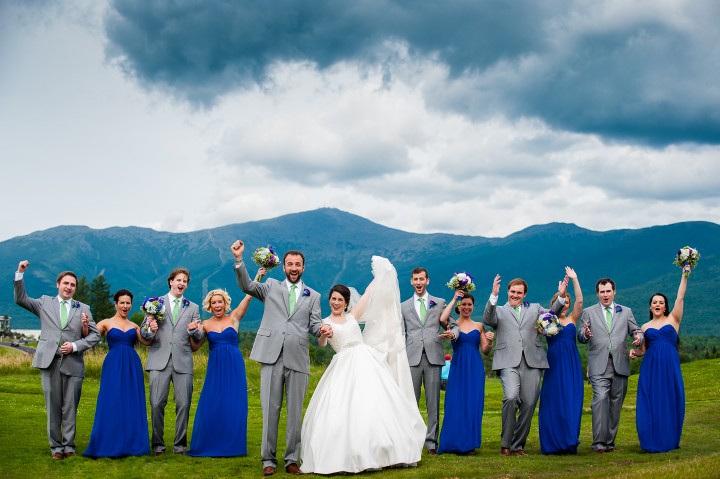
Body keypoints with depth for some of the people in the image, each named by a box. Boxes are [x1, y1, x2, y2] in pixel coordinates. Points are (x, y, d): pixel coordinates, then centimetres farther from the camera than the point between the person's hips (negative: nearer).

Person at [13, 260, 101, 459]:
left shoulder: (83, 308, 12)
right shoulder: (45, 303, 13)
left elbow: (95, 335, 9)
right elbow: (20, 299, 5)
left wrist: (75, 346, -6)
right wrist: (20, 274, -5)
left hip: (73, 364, 0)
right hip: (49, 362, 0)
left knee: (70, 408, 2)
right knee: (53, 407, 2)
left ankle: (69, 445, 11)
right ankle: (56, 446, 10)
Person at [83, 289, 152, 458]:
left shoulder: (134, 326, 14)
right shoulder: (106, 323, 6)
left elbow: (147, 342, 0)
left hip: (132, 367, 3)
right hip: (113, 366, -3)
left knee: (132, 405, 3)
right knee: (112, 404, -4)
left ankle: (131, 444, 10)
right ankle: (110, 446, 2)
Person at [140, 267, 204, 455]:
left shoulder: (193, 308, 16)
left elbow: (199, 337, 11)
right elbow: (143, 332, 10)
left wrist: (194, 330, -11)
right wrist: (150, 330, -13)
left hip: (183, 362, 1)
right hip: (160, 360, -1)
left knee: (183, 404, -2)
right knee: (157, 403, -6)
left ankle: (180, 444, 9)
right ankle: (157, 443, 7)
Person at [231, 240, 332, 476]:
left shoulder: (313, 296, 16)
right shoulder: (271, 286, 15)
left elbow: (314, 325, 8)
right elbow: (246, 285, 1)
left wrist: (323, 329, -16)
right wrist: (239, 259, -13)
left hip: (298, 359, 1)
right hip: (271, 357, -1)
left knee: (295, 411, 3)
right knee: (270, 410, 0)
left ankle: (292, 460, 11)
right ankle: (268, 460, 7)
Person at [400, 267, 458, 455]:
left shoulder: (440, 303, 14)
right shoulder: (404, 307, 17)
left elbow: (453, 325, 12)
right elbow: (401, 335, 16)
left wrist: (452, 333, -12)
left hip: (433, 357, 0)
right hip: (412, 358, 1)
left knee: (433, 401, 0)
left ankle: (431, 442, 5)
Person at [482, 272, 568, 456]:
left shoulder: (534, 308, 24)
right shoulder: (499, 311, 16)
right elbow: (487, 319, -4)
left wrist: (561, 297, -7)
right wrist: (494, 295, -16)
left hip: (532, 362, 3)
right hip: (508, 362, -3)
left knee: (529, 404, -1)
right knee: (511, 397, -22)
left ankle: (518, 445, 14)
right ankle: (505, 444, -9)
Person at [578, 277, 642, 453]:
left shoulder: (626, 312, 16)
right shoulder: (589, 312, 10)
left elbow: (636, 331, 13)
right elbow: (580, 336, 4)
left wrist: (638, 338, -11)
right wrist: (585, 335, -20)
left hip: (620, 364, 3)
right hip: (599, 365, -3)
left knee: (616, 404, 6)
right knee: (600, 399, -17)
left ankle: (610, 441, 15)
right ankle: (599, 442, -16)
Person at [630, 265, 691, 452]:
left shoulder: (672, 319, 8)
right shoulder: (645, 327, 14)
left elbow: (680, 298, -1)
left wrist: (684, 276, -6)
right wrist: (635, 352, -6)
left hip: (670, 366, -2)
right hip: (651, 367, 2)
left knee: (670, 401, 0)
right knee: (651, 402, -3)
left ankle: (670, 440, 10)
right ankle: (654, 441, 2)